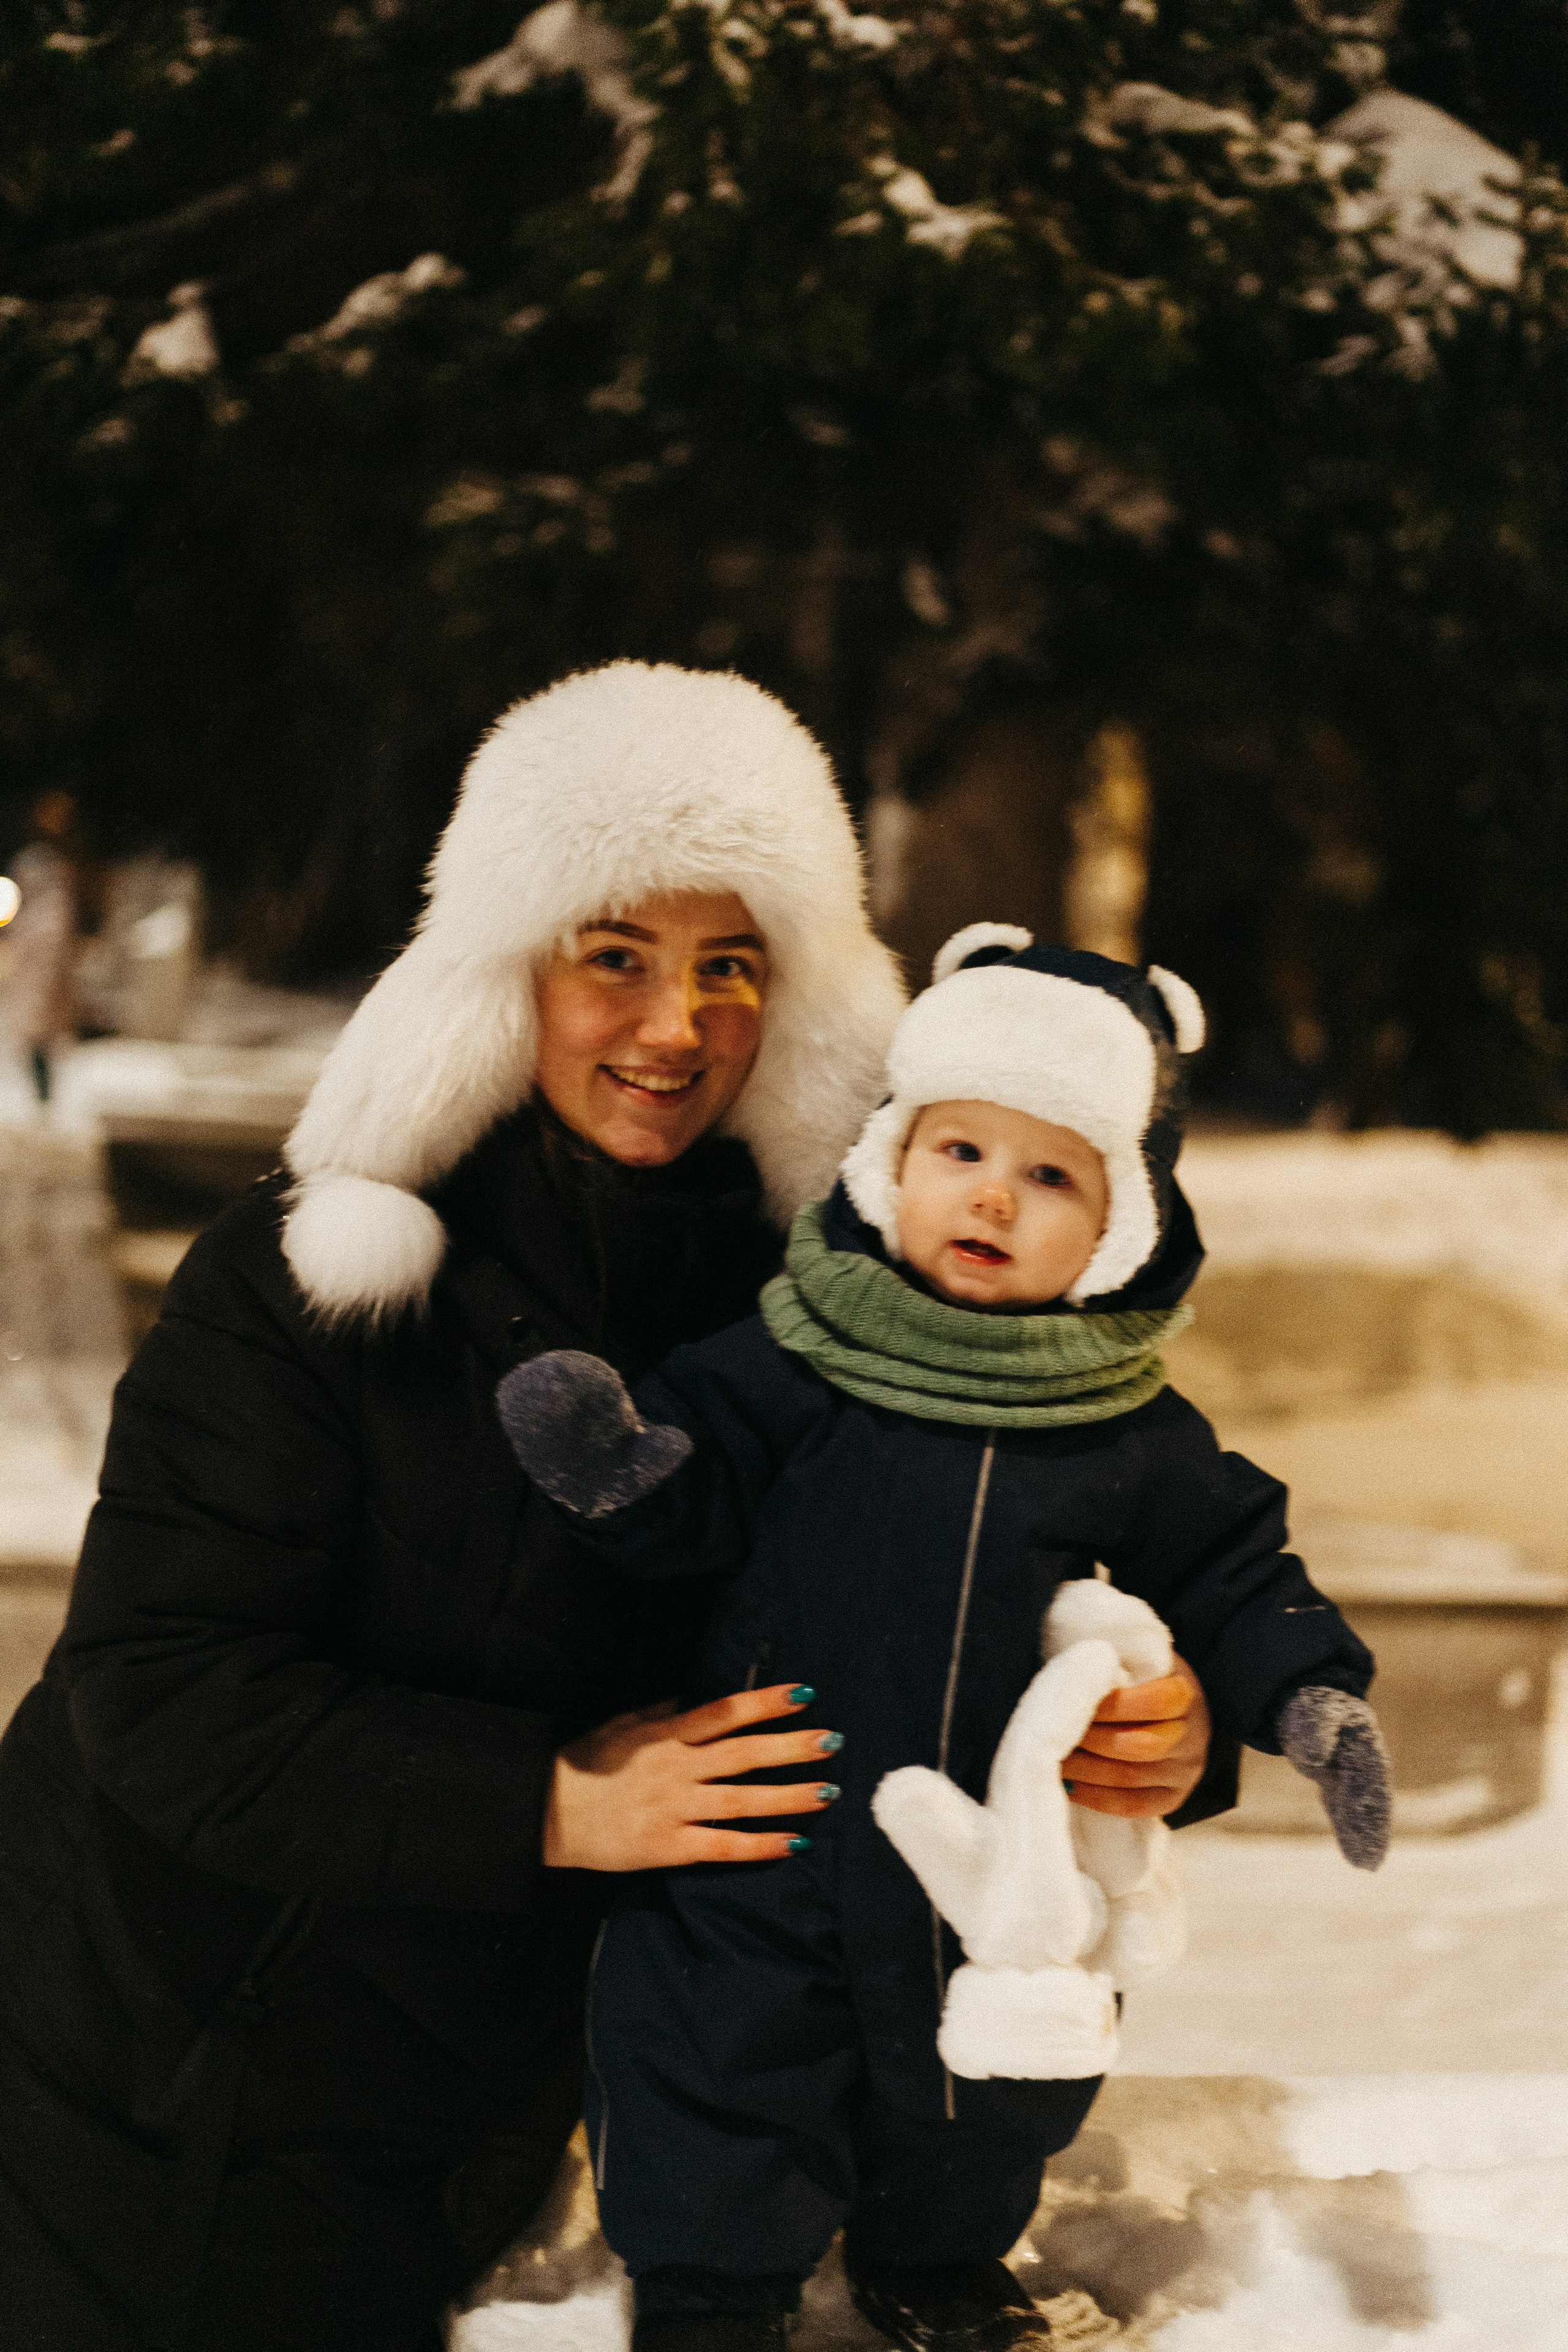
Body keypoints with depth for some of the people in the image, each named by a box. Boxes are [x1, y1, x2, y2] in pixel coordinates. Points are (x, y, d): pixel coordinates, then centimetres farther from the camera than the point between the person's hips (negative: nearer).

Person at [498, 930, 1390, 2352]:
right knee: (725, 2062, 7)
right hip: (777, 1838, -2)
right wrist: (614, 1465, -33)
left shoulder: (1136, 1435, -4)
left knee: (978, 2104, 21)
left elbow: (1232, 1573, 6)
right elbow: (690, 1497, -12)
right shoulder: (796, 1364, -11)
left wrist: (1308, 1694, -8)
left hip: (1004, 1864, 3)